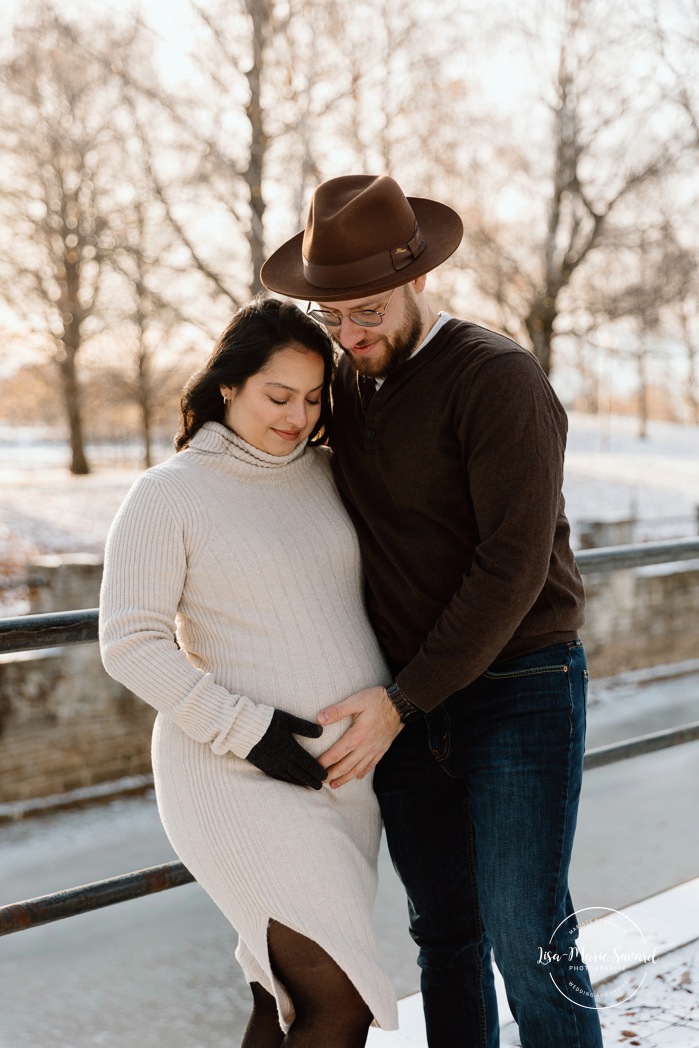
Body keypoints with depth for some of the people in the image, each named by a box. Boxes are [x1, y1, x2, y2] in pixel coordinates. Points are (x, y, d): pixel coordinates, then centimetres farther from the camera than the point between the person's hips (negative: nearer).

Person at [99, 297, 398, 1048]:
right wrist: (245, 729, -18)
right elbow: (131, 645, -12)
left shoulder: (327, 473, 9)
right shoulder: (166, 496, -7)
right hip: (245, 780, -6)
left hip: (345, 769, 6)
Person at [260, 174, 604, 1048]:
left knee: (527, 942, -4)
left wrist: (401, 703, -20)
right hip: (404, 700, 6)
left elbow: (514, 565, -20)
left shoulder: (499, 378, -15)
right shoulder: (344, 384, 7)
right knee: (444, 936, 14)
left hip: (520, 692, -6)